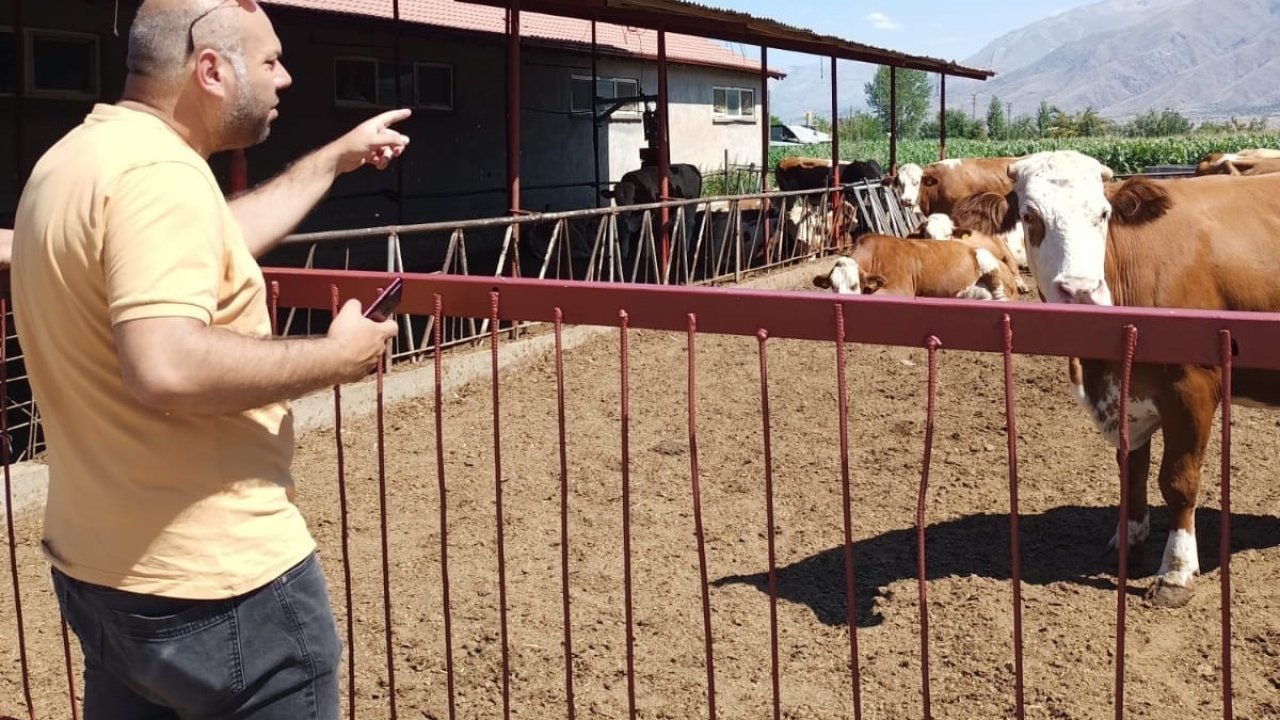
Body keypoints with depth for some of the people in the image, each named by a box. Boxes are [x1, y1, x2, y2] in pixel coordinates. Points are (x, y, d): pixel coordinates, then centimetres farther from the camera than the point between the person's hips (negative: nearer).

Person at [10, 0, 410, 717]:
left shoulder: (77, 157, 10)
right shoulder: (158, 171, -22)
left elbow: (214, 240, 23)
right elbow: (165, 367, -34)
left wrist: (337, 157, 29)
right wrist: (334, 355, -21)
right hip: (216, 585, -10)